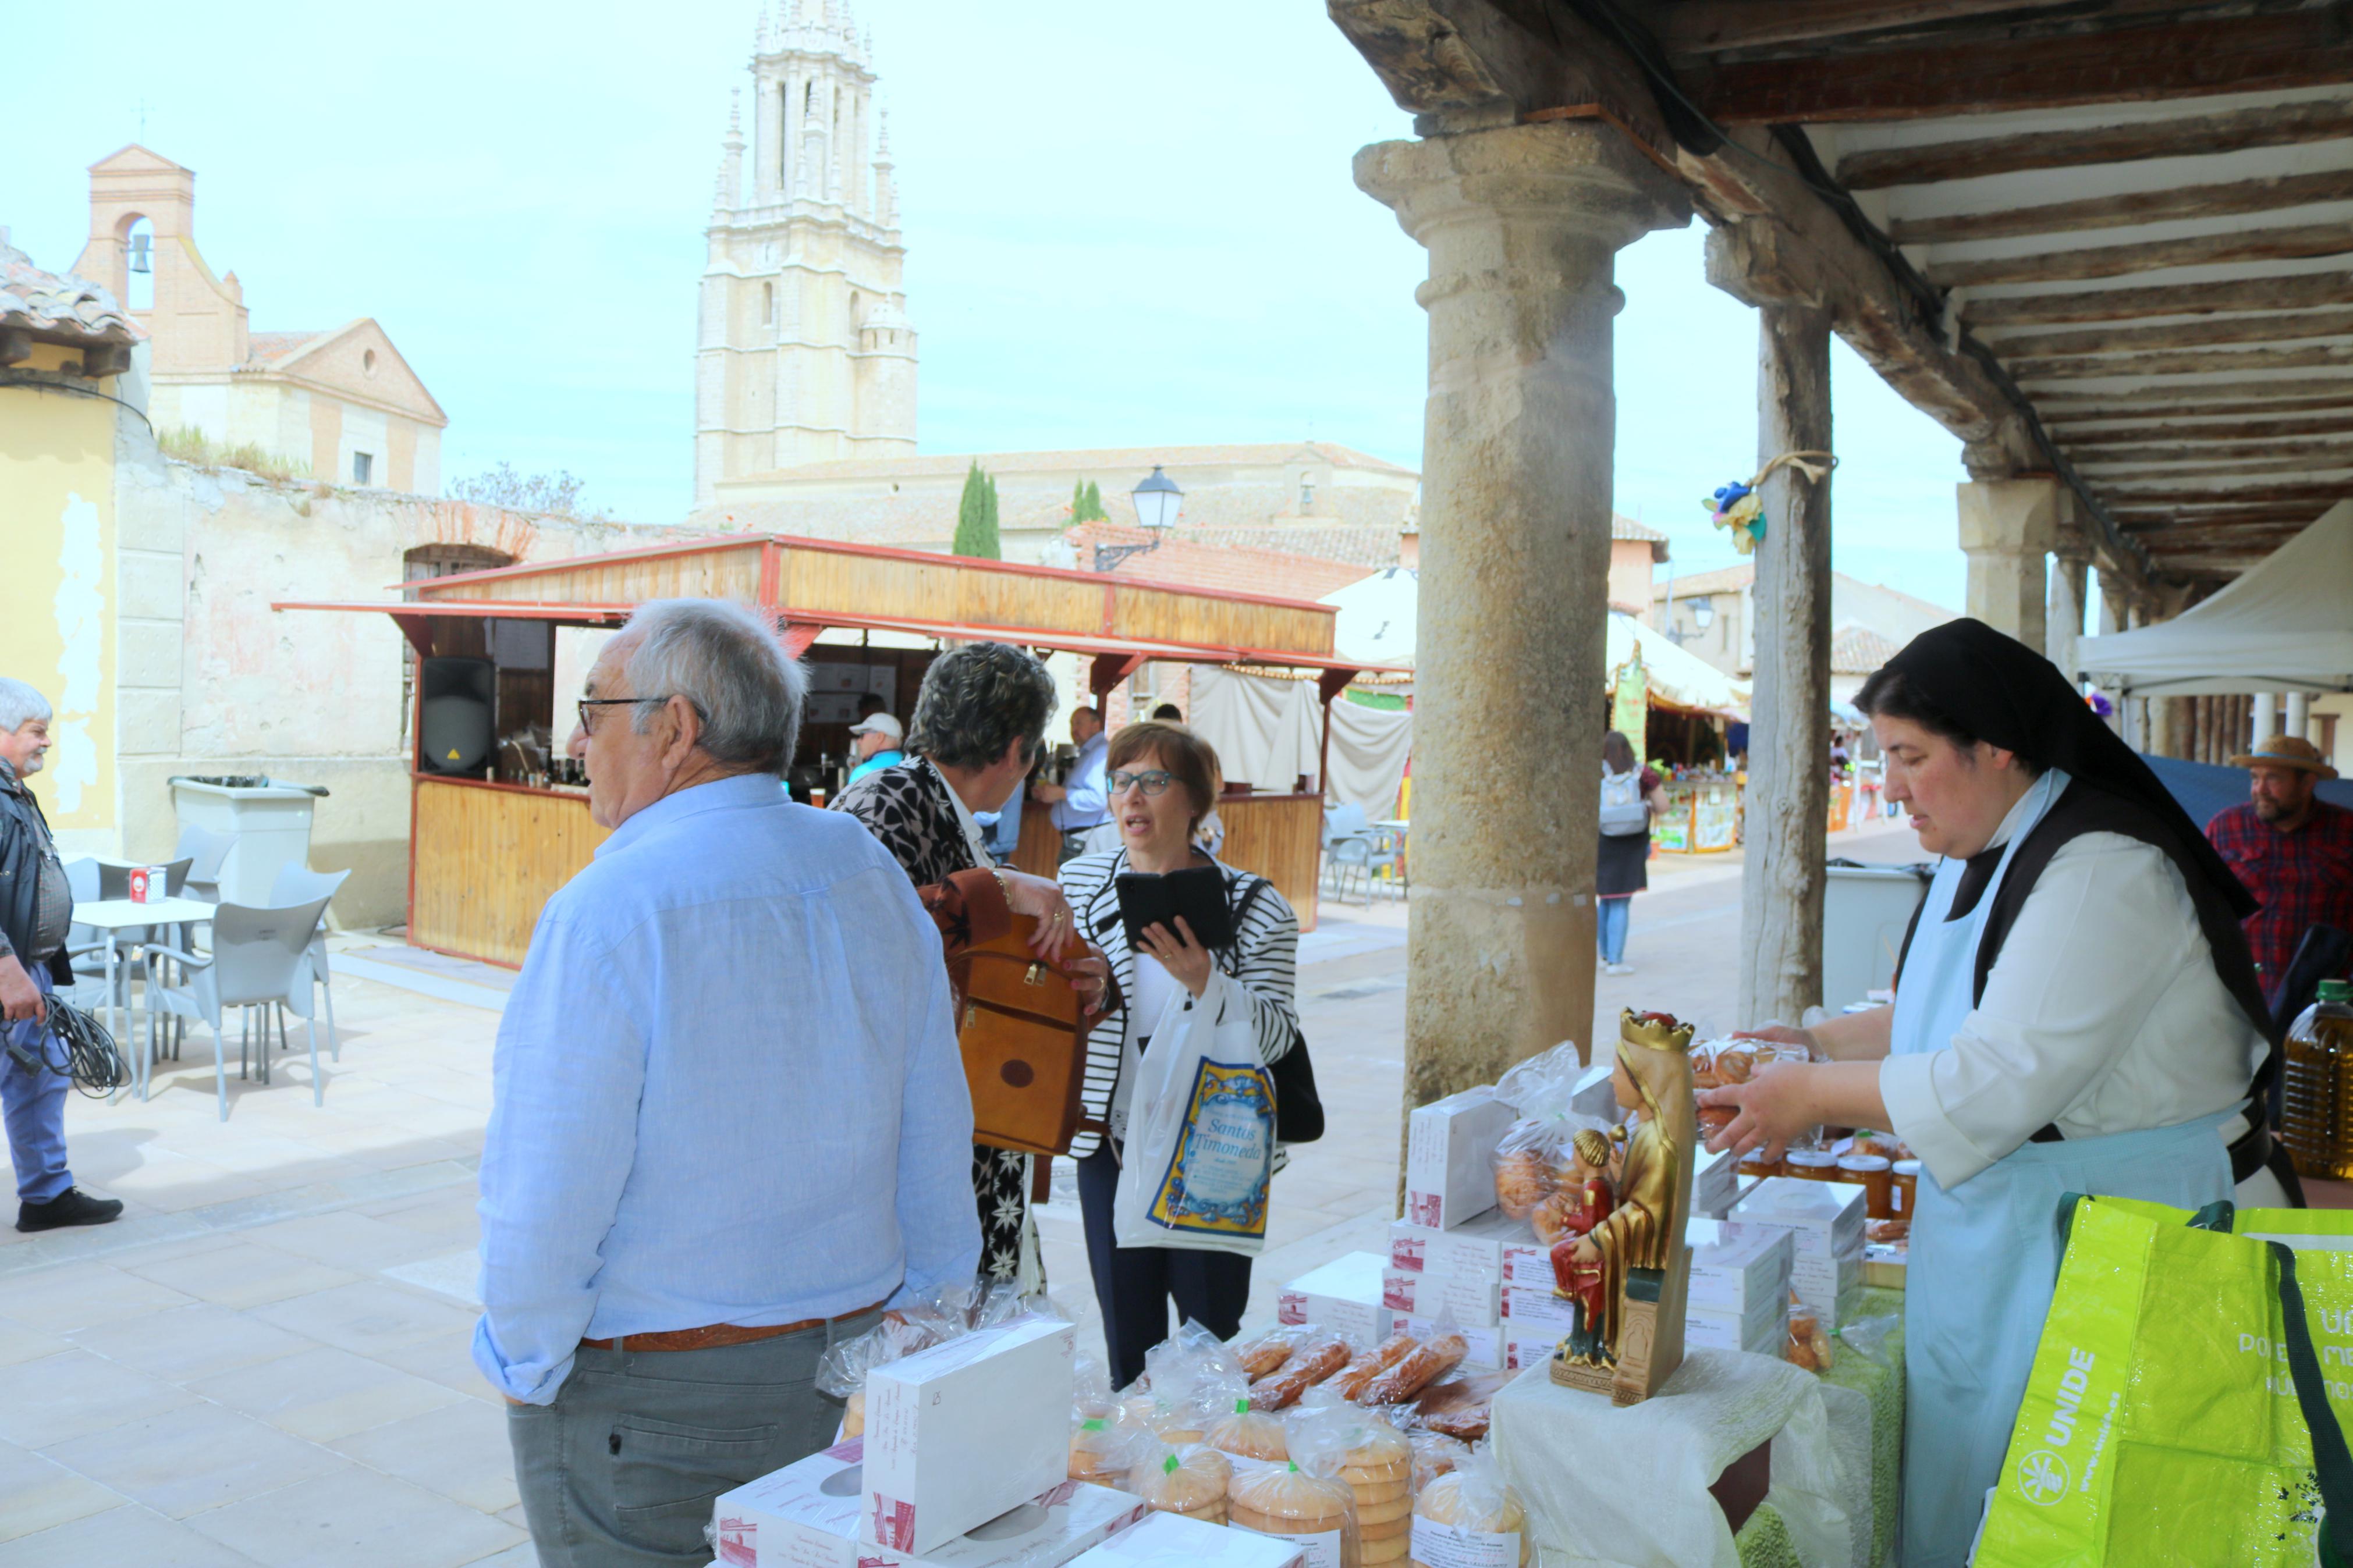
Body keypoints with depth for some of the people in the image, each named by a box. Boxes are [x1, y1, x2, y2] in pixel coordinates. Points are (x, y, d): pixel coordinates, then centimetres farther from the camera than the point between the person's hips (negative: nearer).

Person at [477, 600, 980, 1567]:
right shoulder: (873, 878, -1)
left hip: (643, 1406, -6)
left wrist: (526, 1368, -3)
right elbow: (935, 1151, 5)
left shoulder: (606, 914, -21)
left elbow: (545, 1201, -20)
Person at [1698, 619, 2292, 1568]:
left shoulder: (2104, 872, -21)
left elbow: (2001, 1081, -25)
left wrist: (1813, 1095, -17)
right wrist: (1819, 1044, 6)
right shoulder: (1976, 859, 9)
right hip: (1996, 1232, 9)